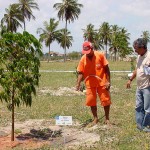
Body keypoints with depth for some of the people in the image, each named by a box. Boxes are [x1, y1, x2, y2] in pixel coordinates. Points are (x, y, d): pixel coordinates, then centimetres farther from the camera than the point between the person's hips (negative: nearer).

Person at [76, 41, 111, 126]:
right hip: (90, 84, 2)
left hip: (102, 82, -2)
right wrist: (78, 84, -20)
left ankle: (107, 119, 20)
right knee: (91, 101, 5)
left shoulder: (100, 55, -10)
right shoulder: (83, 59, -6)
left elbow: (106, 68, -6)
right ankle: (95, 118, 23)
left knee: (106, 100, 4)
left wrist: (108, 81, -9)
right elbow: (80, 72, -6)